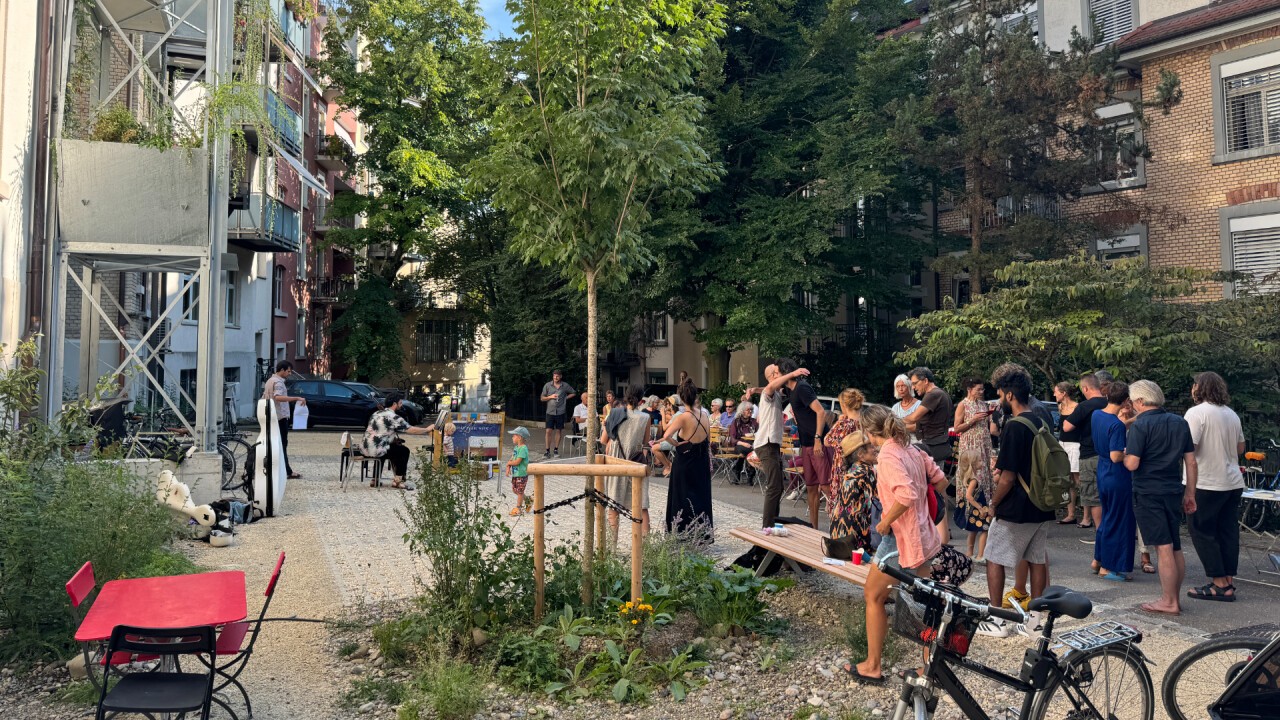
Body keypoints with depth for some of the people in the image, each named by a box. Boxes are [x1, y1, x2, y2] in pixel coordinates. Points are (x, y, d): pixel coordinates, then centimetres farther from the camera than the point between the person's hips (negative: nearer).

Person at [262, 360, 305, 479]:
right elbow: (278, 397, -33)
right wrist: (297, 398, -38)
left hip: (272, 418, 10)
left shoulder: (270, 380, 17)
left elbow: (263, 398, 24)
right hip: (281, 417, -10)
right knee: (282, 445, -7)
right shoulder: (278, 382, -15)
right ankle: (287, 472, -5)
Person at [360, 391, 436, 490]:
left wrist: (394, 438, 18)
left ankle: (375, 480, 32)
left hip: (364, 448, 9)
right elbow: (410, 430, -8)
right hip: (375, 450, -9)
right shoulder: (393, 417, -11)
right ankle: (398, 481, 7)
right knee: (404, 451, 6)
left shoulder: (377, 413, 17)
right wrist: (427, 430, 6)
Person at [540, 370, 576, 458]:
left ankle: (556, 449, 16)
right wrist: (550, 397, -11)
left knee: (558, 431, 6)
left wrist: (566, 397, 3)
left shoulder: (565, 386, 3)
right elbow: (542, 398, 6)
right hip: (550, 411, -1)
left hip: (560, 412, 1)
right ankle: (547, 450, 1)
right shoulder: (547, 385, 2)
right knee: (549, 431, -5)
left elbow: (573, 393, 17)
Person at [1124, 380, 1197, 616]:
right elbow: (1191, 463, 9)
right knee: (1176, 547, 13)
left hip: (1148, 494, -6)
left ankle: (1168, 602, 0)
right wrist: (1190, 494, 14)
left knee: (1164, 548, -5)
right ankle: (1175, 598, 21)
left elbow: (1132, 464, -18)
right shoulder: (1180, 423, 8)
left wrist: (1125, 455, 4)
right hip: (1174, 491, 7)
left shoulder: (1141, 425, -12)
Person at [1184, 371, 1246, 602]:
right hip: (1233, 482, 8)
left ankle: (1220, 584, 0)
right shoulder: (1232, 414, 11)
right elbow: (1240, 448, 19)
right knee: (1228, 532, 11)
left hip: (1206, 484, -8)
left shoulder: (1196, 413, -14)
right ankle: (1228, 582, 15)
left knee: (1202, 533, 1)